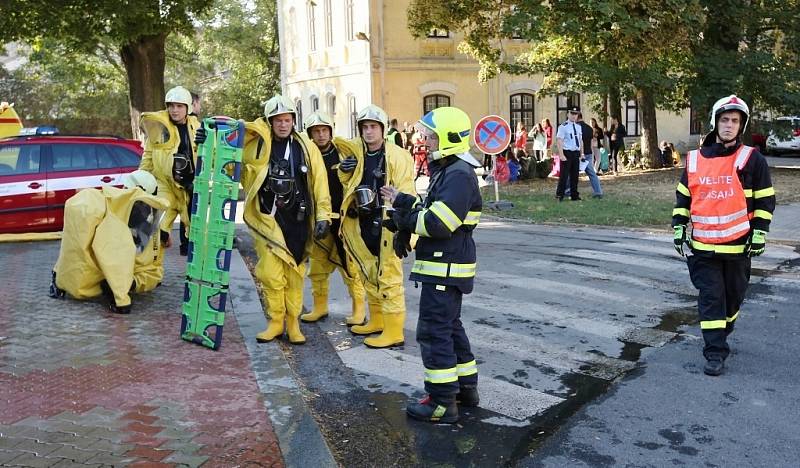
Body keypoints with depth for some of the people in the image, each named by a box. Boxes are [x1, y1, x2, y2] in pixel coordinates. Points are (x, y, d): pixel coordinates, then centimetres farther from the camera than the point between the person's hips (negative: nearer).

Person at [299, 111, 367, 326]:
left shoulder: (343, 152, -1)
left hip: (342, 217, -3)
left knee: (350, 264, -3)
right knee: (318, 265, 10)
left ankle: (358, 309, 6)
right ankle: (320, 306, 24)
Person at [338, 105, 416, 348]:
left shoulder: (396, 156, -11)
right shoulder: (356, 154, 11)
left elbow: (406, 194, -15)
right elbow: (348, 183, 22)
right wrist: (344, 171, 0)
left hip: (385, 225, -8)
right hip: (363, 225, 8)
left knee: (389, 278, -5)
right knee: (370, 275, 18)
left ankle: (393, 331, 1)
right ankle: (377, 320, 34)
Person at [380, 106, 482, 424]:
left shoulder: (459, 175, -19)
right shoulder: (446, 170, 15)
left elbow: (438, 223, -26)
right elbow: (430, 208, 22)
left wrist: (406, 220, -12)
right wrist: (403, 201, 8)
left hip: (445, 268, -11)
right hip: (442, 265, 11)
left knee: (434, 331, -5)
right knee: (450, 327, 19)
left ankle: (443, 403, 4)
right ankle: (466, 387, 32)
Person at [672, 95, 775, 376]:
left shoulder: (752, 160, -2)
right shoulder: (694, 159, 4)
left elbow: (764, 199, 1)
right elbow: (683, 197, 12)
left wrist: (759, 232, -5)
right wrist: (679, 227, 7)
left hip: (737, 245, 0)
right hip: (703, 246, 1)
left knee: (733, 295, 13)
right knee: (710, 297, -3)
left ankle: (720, 337, 35)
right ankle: (715, 353, 0)